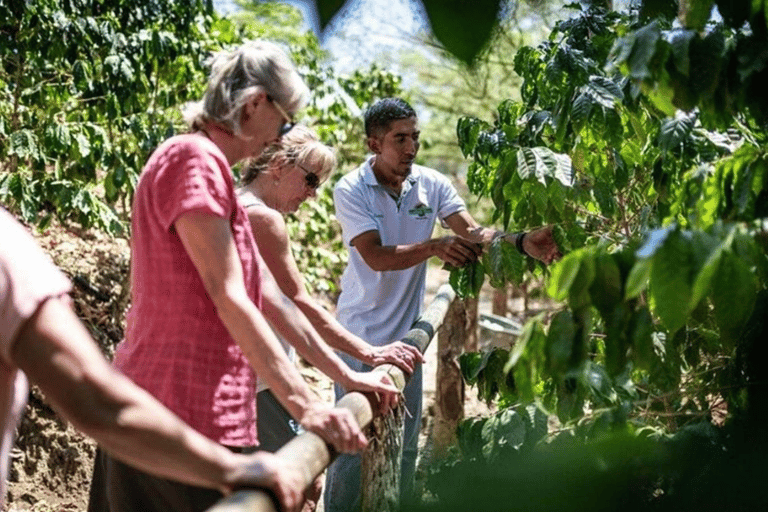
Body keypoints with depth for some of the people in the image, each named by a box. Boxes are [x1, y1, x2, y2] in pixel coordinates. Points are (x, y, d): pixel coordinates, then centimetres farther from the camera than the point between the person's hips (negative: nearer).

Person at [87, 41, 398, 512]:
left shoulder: (210, 165, 18)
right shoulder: (195, 158, -13)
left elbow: (259, 292, 18)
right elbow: (229, 296, -20)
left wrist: (342, 372, 17)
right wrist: (306, 405, -21)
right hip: (191, 415, -10)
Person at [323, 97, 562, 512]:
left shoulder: (431, 184, -1)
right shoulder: (350, 190, -13)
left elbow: (473, 233, -8)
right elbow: (376, 257, -22)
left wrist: (523, 241, -26)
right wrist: (434, 247, -36)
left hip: (406, 331, 4)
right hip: (360, 334, -4)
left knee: (405, 439, 13)